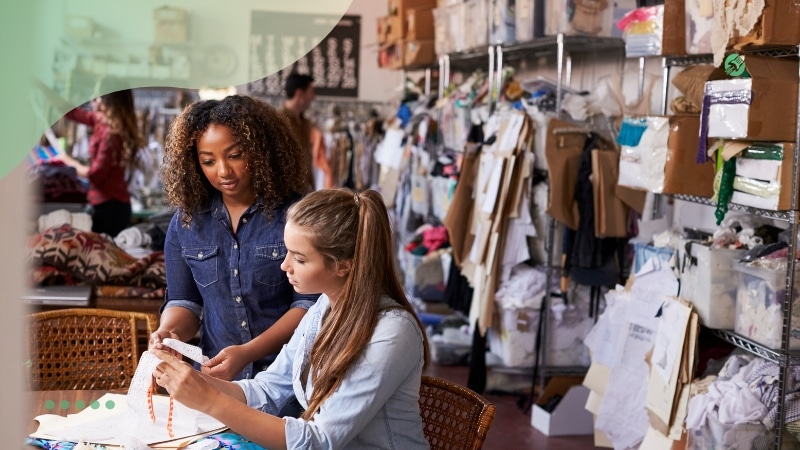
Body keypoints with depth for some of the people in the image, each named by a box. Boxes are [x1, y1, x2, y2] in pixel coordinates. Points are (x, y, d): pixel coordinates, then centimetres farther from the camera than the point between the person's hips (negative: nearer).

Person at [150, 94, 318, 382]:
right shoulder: (186, 222, 9)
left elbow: (309, 303, -6)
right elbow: (184, 301, 15)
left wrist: (247, 353, -17)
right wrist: (168, 332, -8)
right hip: (216, 379, 3)